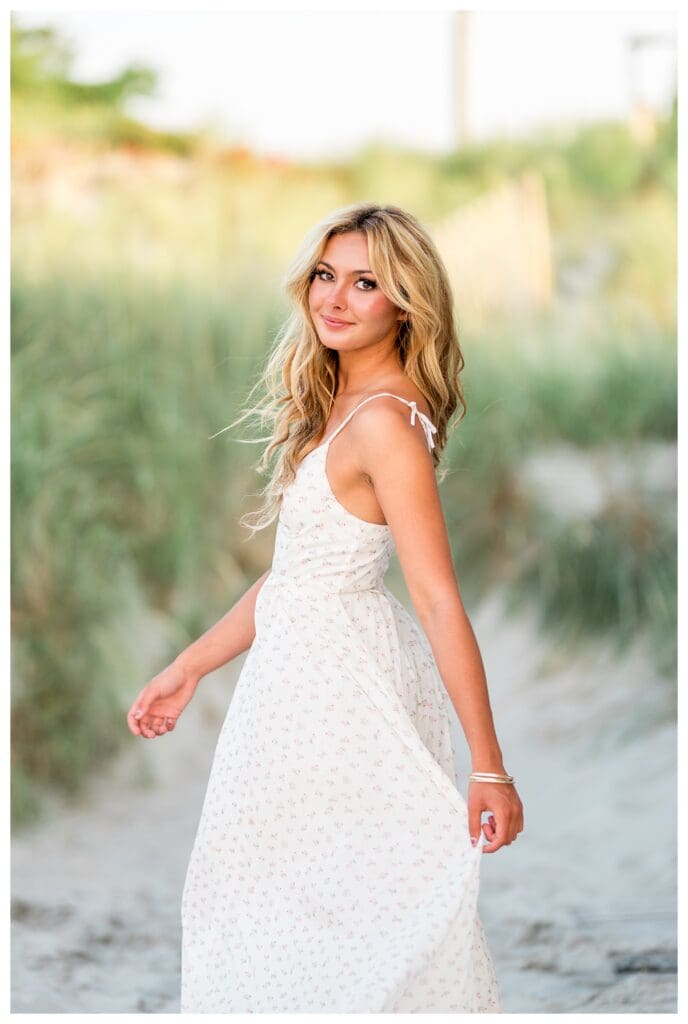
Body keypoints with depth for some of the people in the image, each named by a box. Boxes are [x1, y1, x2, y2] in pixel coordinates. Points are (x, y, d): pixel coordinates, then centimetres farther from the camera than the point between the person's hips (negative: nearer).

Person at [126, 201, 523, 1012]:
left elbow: (440, 602, -24)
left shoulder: (385, 421, -20)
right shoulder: (334, 404, 9)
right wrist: (190, 667, 19)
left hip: (342, 681, -10)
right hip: (306, 665, 10)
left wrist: (489, 769, -25)